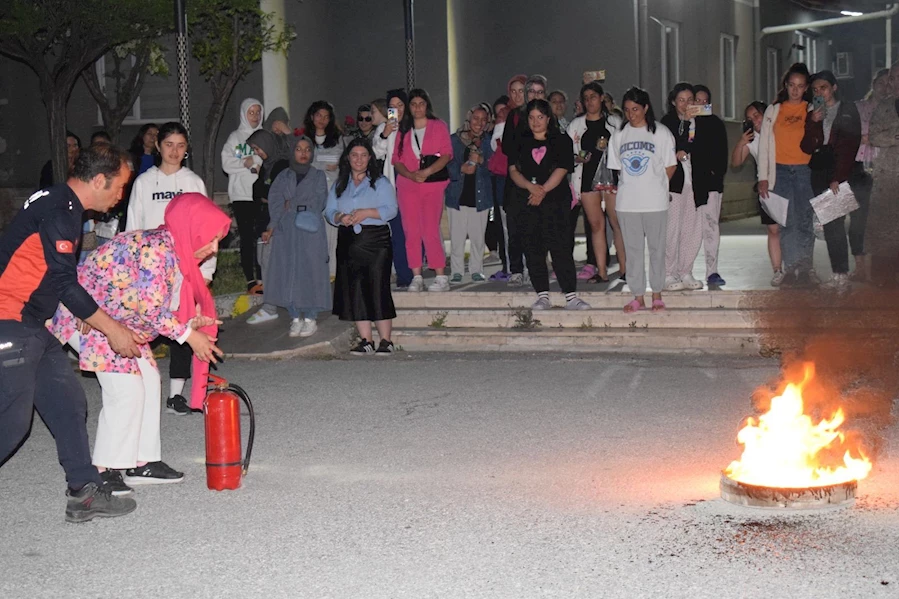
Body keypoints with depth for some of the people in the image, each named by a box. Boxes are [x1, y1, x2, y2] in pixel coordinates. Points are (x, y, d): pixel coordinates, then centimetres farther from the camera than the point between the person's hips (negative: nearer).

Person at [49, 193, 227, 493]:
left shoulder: (177, 253, 3)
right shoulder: (156, 249, -27)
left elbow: (154, 309, 3)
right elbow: (149, 309, -27)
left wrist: (191, 323, -12)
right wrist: (188, 334, -18)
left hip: (120, 318, 10)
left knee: (148, 380, 7)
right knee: (126, 389, -14)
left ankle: (142, 462, 14)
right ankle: (104, 470, -2)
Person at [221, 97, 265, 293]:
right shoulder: (235, 137, 11)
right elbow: (227, 163, 1)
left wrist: (253, 161, -9)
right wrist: (247, 163, -11)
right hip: (242, 195, -1)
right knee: (247, 237, -3)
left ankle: (262, 278, 2)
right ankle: (251, 280, -1)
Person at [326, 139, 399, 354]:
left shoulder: (380, 182, 6)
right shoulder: (339, 185, 17)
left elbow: (391, 209, -4)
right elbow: (329, 211, 11)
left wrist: (367, 213, -17)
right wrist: (340, 218, -11)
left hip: (376, 240, -4)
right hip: (348, 242, 4)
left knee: (377, 289, -9)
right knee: (354, 291, 1)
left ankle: (386, 341, -5)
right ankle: (365, 340, 6)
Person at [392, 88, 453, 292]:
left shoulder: (439, 126, 9)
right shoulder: (403, 130, 17)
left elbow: (446, 154, -2)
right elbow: (396, 160, 9)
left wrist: (426, 172, -16)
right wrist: (411, 174, -10)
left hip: (432, 184, -3)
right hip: (407, 185, 3)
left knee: (431, 231, -12)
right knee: (411, 232, -2)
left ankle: (441, 278, -9)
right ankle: (416, 277, 2)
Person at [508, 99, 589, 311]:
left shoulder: (562, 141, 6)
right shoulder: (520, 143, 13)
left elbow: (561, 170, -4)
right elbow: (513, 171, 4)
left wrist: (543, 190, -14)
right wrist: (531, 187, -13)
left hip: (556, 201, -3)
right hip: (526, 203, 3)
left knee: (561, 249, -8)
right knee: (534, 251, 1)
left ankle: (571, 297, -8)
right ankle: (542, 297, 7)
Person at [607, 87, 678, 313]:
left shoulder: (661, 133, 0)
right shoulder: (619, 135, 10)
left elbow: (671, 166, 3)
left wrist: (655, 186, -1)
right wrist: (628, 187, 6)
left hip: (655, 201, -3)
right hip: (627, 202, 3)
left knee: (656, 248, 3)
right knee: (632, 249, 5)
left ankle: (657, 295, 12)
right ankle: (638, 297, 11)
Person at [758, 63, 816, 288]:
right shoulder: (773, 111, 11)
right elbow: (764, 144, 9)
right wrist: (763, 177, 3)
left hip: (805, 170, -1)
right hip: (781, 171, 1)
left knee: (805, 221, -4)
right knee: (786, 222, -3)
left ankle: (805, 270, 1)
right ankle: (790, 270, 0)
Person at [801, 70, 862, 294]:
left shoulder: (848, 111, 4)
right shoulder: (813, 115, 17)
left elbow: (850, 148, -5)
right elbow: (807, 148, 6)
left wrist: (839, 178, -14)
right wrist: (813, 123, -8)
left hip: (840, 175, -5)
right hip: (819, 176, 5)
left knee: (835, 225, -13)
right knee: (829, 226, 2)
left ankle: (843, 276, -12)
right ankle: (838, 275, 3)